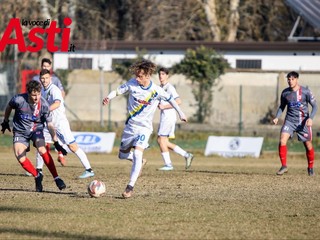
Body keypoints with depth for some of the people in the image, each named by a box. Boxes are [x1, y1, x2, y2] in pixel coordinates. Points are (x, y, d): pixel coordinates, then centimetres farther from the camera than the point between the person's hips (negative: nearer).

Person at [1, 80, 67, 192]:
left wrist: (56, 142, -24)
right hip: (20, 131, 1)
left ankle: (56, 178, -21)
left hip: (36, 129, -1)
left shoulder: (44, 105, -23)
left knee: (41, 149, -29)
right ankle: (37, 176, 6)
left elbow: (50, 125, -17)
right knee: (20, 156, -19)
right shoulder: (18, 100, -24)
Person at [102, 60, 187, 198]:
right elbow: (117, 91, -6)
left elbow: (170, 99, 4)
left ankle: (130, 187, -20)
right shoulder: (132, 84, -9)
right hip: (130, 125, 4)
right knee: (122, 155, 13)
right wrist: (109, 97, -28)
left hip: (145, 128, -4)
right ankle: (140, 161, 46)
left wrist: (180, 113, 11)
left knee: (137, 153, -24)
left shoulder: (156, 91, -12)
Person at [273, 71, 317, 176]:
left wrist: (310, 118, -20)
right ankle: (284, 166, -8)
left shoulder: (305, 92, -7)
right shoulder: (285, 93, 2)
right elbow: (282, 107, 16)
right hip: (290, 121, 2)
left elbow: (314, 106, -4)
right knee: (282, 141, -18)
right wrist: (277, 117, -1)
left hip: (303, 122, -2)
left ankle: (310, 167, 26)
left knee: (308, 145, 4)